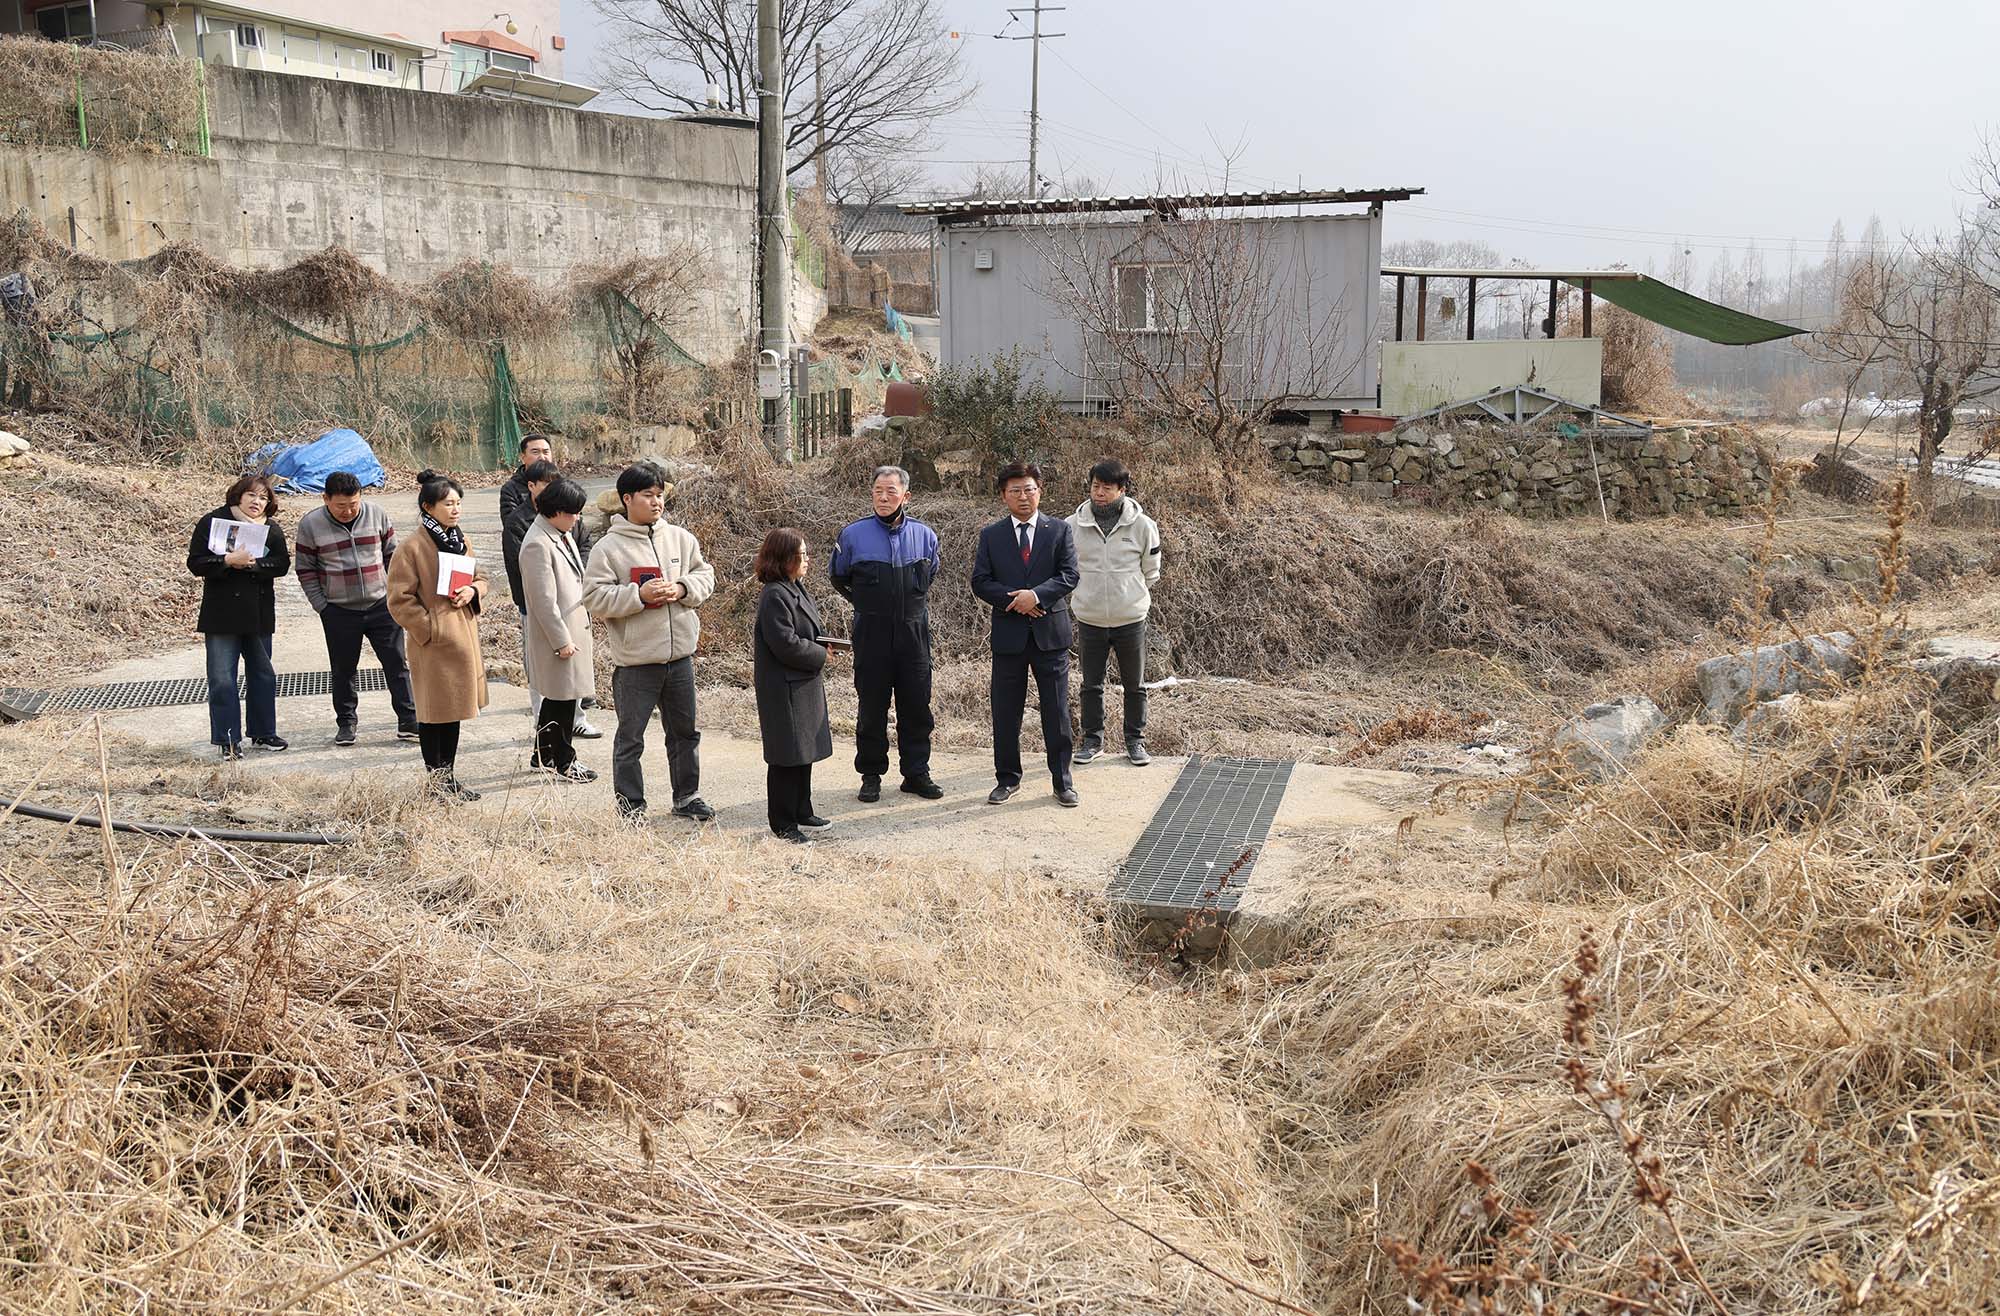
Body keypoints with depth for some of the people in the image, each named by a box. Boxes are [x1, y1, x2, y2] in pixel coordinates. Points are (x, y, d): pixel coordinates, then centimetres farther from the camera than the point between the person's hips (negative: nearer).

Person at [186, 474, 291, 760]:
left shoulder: (271, 529, 7)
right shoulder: (212, 522, -4)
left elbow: (282, 564, -5)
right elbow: (195, 562, -9)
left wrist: (252, 563, -19)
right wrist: (229, 561, -22)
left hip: (259, 614, 4)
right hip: (222, 615, -4)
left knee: (263, 674, 13)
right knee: (222, 679, -5)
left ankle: (263, 733, 26)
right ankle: (228, 741, 1)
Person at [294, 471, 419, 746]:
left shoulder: (376, 515, -1)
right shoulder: (310, 524, -5)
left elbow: (392, 555, 9)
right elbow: (305, 569, 1)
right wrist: (321, 606, -4)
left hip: (381, 605, 1)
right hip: (339, 611, -1)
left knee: (396, 664, 1)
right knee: (344, 670, 9)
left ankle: (409, 722, 7)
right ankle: (347, 723, 22)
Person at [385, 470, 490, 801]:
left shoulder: (460, 540, 9)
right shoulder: (412, 548, -14)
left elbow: (480, 575, 19)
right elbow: (400, 599, -13)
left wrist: (473, 590, -4)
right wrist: (427, 629, -15)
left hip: (463, 636, 7)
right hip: (433, 642, -7)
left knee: (454, 708, 15)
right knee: (434, 712, 3)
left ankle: (449, 775, 27)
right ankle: (437, 781, 14)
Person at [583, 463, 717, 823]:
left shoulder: (680, 538, 5)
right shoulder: (609, 547, -8)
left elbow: (705, 575, 11)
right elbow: (595, 597, -12)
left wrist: (683, 588, -9)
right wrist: (638, 595, -22)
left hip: (679, 654, 5)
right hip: (634, 660, -4)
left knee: (685, 731, 16)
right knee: (630, 738, 5)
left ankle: (687, 796, 31)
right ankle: (630, 807, 16)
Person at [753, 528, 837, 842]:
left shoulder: (796, 589, 11)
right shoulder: (775, 596, -19)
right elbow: (786, 644, -24)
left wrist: (822, 642, 2)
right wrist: (821, 654, -12)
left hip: (805, 686, 10)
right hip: (785, 689, -10)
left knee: (805, 752, 16)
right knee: (786, 757, -2)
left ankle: (802, 813, 27)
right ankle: (782, 824, 7)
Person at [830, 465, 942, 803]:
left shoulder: (924, 535, 3)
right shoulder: (853, 535, -3)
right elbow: (840, 579, 14)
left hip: (913, 631, 2)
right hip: (871, 634, -2)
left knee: (916, 705, 6)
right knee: (871, 707, 4)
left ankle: (916, 773, 17)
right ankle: (871, 775, 15)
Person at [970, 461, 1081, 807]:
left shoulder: (1060, 530, 4)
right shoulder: (991, 535, 6)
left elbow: (1069, 575, -5)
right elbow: (980, 582, 0)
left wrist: (1036, 595, -19)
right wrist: (1014, 601, -15)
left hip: (1050, 633, -1)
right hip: (1008, 634, 1)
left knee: (1057, 711, 3)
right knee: (1005, 712, 7)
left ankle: (1062, 781, 12)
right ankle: (1007, 779, 19)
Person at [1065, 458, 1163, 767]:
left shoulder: (1142, 525, -6)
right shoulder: (1073, 526, -4)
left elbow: (1150, 572, 6)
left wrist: (1134, 599, 8)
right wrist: (1083, 596, 8)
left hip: (1131, 619, -1)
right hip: (1089, 620, 1)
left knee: (1134, 685, 10)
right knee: (1091, 684, 11)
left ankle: (1135, 740, 23)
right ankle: (1092, 739, 24)